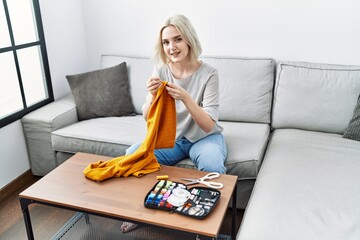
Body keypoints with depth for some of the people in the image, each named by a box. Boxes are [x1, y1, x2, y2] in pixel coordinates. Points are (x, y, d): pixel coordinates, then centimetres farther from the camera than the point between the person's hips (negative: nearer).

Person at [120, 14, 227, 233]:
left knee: (212, 167, -35)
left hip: (204, 138, -3)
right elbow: (148, 118, -7)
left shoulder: (208, 73, -18)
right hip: (169, 136, 3)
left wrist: (185, 97, -37)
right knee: (132, 155, -20)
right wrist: (153, 96, -29)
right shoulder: (160, 70, -7)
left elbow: (208, 126, -22)